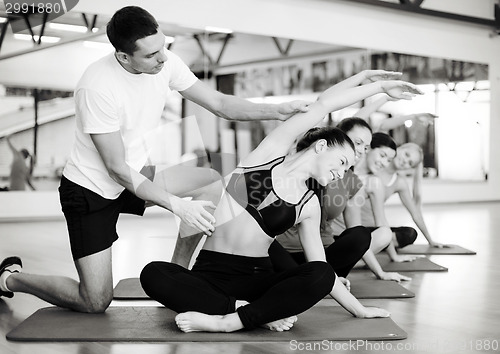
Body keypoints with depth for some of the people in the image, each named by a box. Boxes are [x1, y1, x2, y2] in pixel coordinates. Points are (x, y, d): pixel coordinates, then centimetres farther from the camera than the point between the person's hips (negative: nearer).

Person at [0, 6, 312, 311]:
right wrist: (177, 205, -30)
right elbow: (117, 168, -26)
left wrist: (276, 111, -17)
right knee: (96, 302, -7)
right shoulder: (97, 87, -30)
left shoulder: (164, 62, -12)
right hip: (91, 189, -6)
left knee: (213, 182, -11)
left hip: (137, 173, 6)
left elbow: (219, 103, -3)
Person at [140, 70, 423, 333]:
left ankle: (226, 322, -32)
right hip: (209, 272, -2)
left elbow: (321, 272, 14)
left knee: (321, 275, -28)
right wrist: (378, 84, 6)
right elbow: (323, 105, -2)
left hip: (257, 276, 2)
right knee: (153, 274, -34)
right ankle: (262, 313, -29)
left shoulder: (309, 206, 11)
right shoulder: (271, 152, 3)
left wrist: (359, 310, 11)